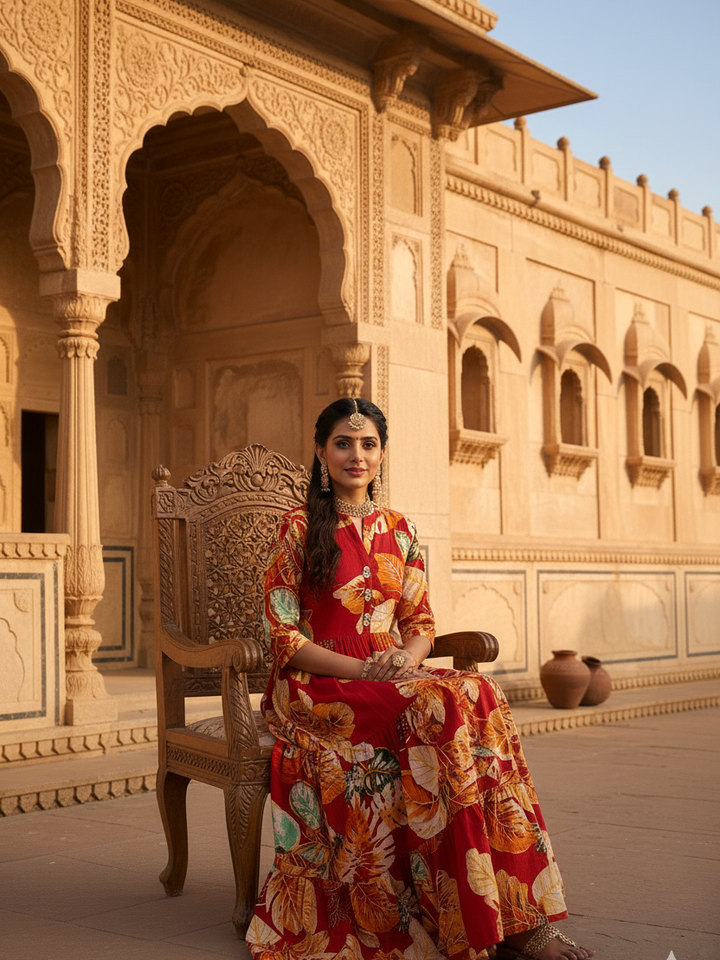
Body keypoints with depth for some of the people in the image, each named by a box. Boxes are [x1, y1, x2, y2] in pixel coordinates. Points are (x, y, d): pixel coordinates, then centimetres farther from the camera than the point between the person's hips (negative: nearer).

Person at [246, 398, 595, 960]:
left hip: (393, 680, 5)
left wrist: (406, 659, -10)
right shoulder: (299, 528, 0)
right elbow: (283, 635, -5)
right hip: (317, 688, -4)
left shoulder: (399, 530, 15)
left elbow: (420, 623, 14)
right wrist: (362, 669, -18)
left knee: (480, 697, -27)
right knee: (440, 709, -32)